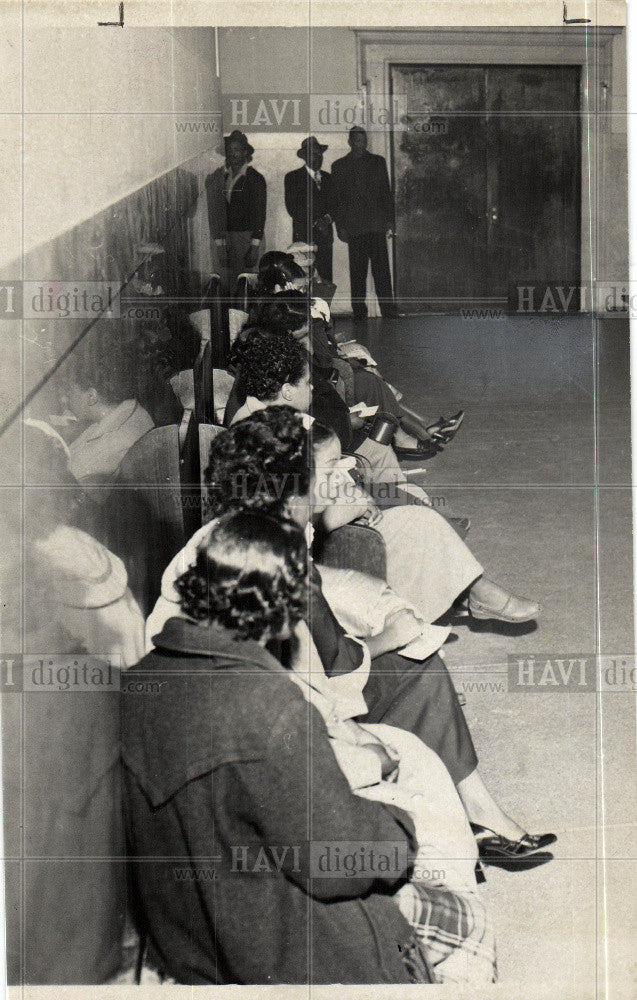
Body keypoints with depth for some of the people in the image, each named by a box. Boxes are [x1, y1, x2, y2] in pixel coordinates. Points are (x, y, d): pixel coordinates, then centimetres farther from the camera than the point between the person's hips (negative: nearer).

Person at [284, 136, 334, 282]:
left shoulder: (329, 178, 19)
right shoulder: (292, 177, 4)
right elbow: (292, 207, -4)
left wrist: (327, 218, -7)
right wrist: (315, 223, -12)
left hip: (326, 236, 4)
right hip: (303, 235, -4)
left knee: (327, 279, -4)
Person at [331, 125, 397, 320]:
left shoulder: (378, 162, 13)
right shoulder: (339, 166, 10)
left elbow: (386, 192, 14)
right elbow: (337, 199, 9)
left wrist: (389, 220, 5)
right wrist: (340, 226, 1)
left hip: (377, 225, 0)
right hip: (354, 227, 0)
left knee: (381, 267, -7)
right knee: (357, 271, 1)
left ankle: (388, 308, -6)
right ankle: (359, 310, 7)